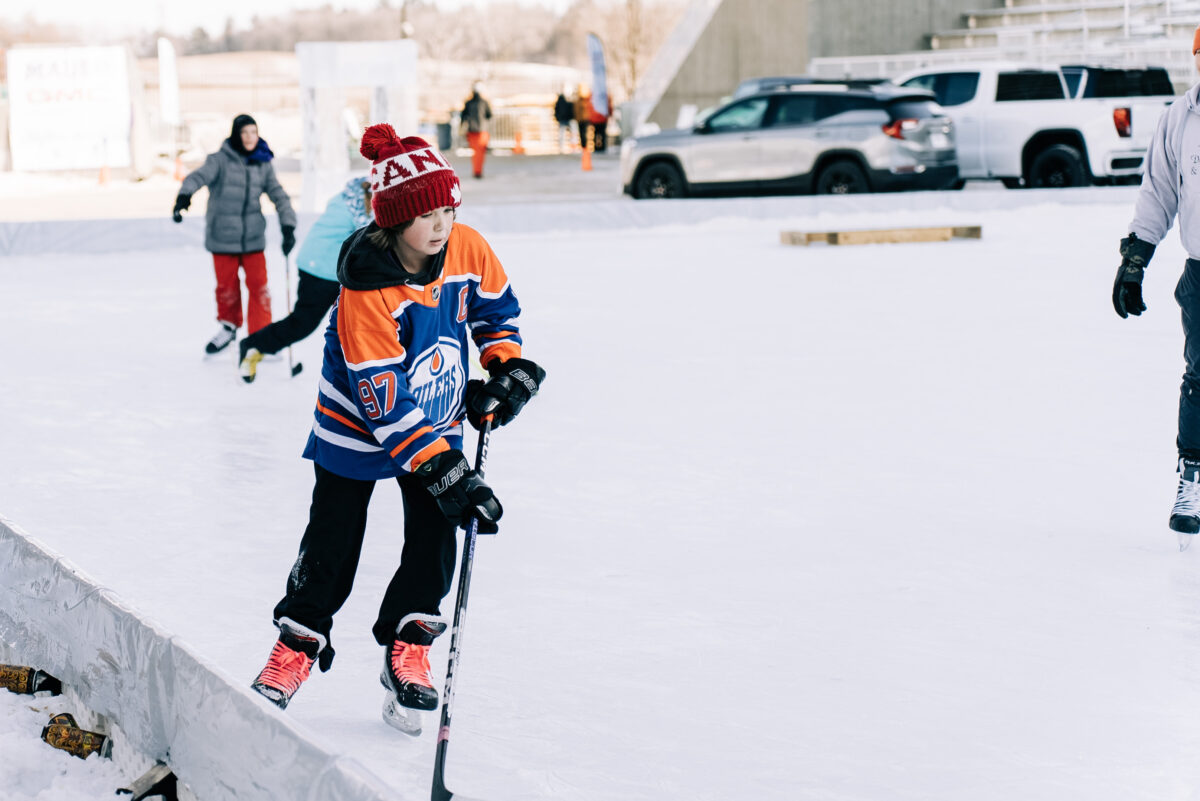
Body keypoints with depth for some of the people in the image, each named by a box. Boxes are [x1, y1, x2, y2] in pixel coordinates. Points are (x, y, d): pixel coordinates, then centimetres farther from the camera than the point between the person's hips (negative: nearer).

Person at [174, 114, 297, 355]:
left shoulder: (263, 164, 4)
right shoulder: (220, 160, -8)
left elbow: (279, 195, 6)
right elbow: (200, 176, -24)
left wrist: (288, 226, -6)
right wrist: (184, 195, -44)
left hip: (253, 238, 2)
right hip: (223, 238, -2)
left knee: (259, 286, -4)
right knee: (226, 286, 8)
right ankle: (229, 327, 33)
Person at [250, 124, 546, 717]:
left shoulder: (467, 249, -17)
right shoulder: (365, 289, -33)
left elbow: (495, 306, 8)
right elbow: (383, 402, -32)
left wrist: (507, 366, -6)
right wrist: (446, 473, -35)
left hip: (437, 419, 4)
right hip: (357, 426, -4)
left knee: (433, 541, -2)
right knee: (332, 547, 6)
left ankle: (406, 653, 13)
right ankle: (298, 644, 26)